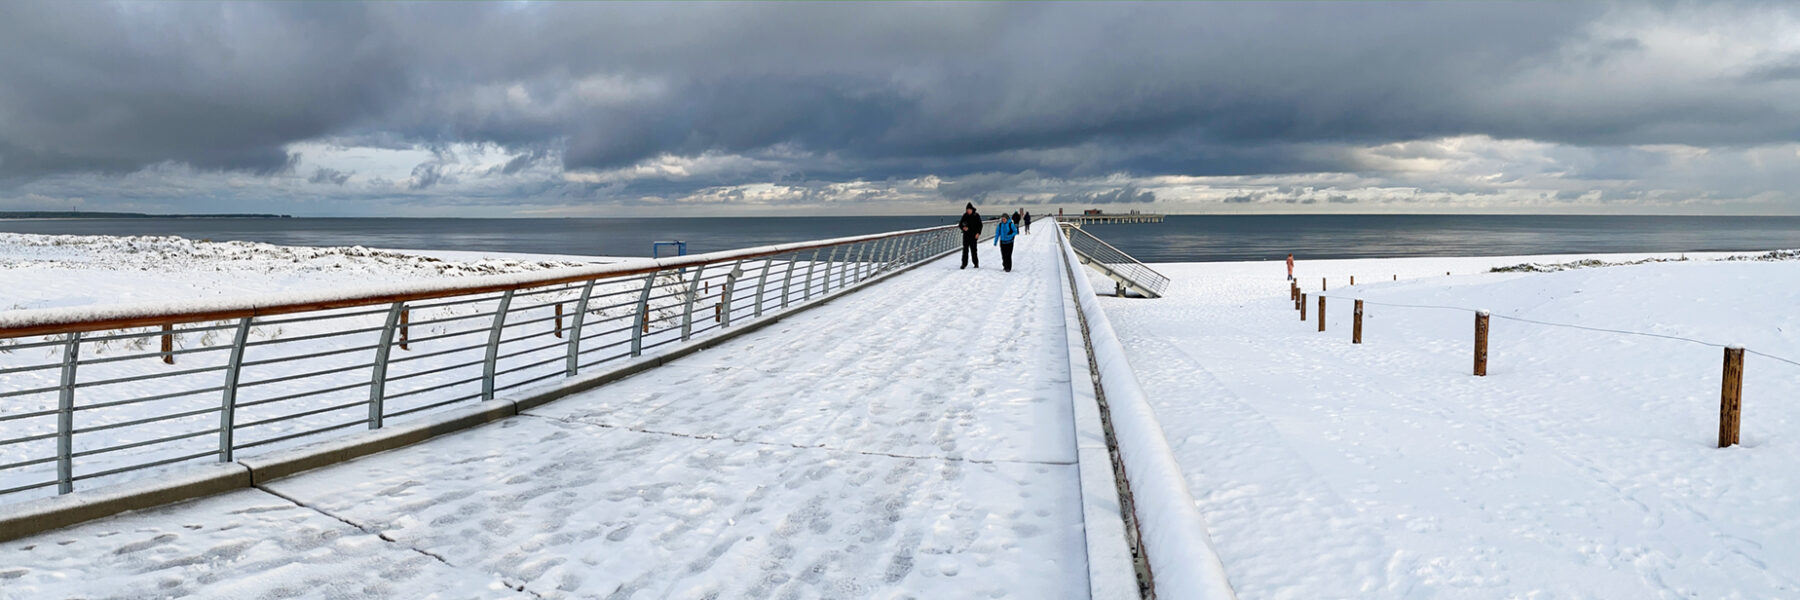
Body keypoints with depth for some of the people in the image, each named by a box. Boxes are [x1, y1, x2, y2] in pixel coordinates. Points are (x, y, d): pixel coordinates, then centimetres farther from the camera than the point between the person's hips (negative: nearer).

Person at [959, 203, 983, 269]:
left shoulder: (976, 215, -2)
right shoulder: (965, 215, 4)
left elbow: (980, 225, 2)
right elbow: (960, 224, 9)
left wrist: (978, 233, -11)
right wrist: (963, 227, -13)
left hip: (973, 235, -2)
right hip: (966, 234, 2)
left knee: (973, 249, 2)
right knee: (965, 249, -5)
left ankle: (976, 263, 15)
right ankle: (964, 264, -5)